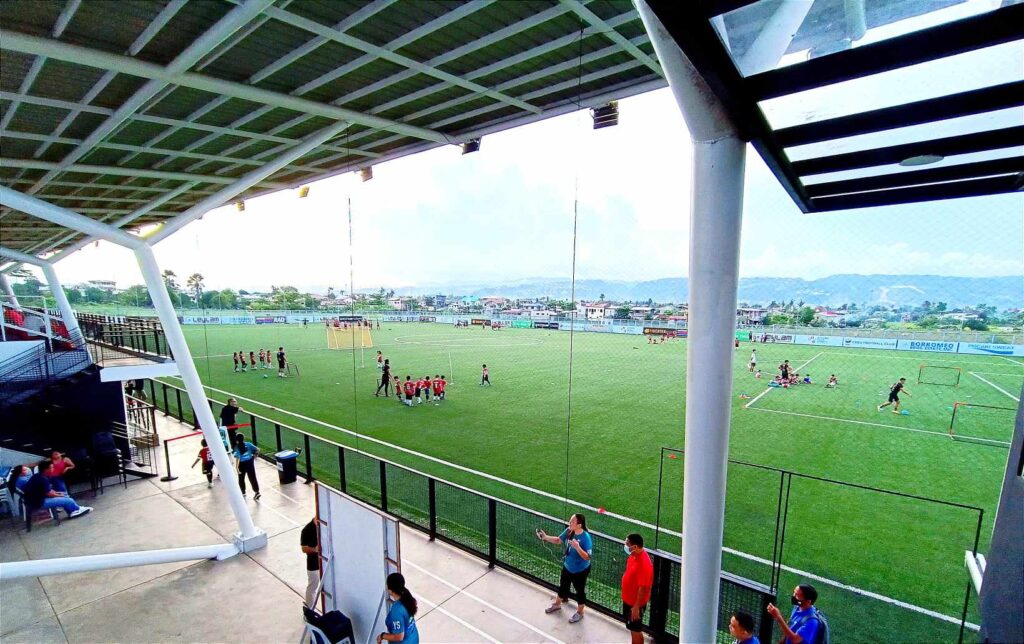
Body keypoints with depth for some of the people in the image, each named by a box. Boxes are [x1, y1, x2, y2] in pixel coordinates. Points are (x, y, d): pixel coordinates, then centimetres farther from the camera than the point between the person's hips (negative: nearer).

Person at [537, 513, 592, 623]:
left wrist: (577, 547, -46)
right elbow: (558, 540, 1)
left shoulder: (586, 538, -33)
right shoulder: (569, 531, -15)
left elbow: (587, 557, -33)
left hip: (580, 571, -6)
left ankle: (579, 613, 44)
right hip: (567, 567, 6)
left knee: (580, 591, 18)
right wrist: (545, 537, -12)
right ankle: (557, 604, 54)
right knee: (562, 586, 28)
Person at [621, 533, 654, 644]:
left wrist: (636, 607, -20)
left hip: (635, 602, -8)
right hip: (628, 599, 8)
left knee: (636, 630, 10)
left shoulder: (644, 563, -33)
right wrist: (626, 597, 20)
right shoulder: (634, 555, -5)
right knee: (631, 628, 24)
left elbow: (643, 588, -27)